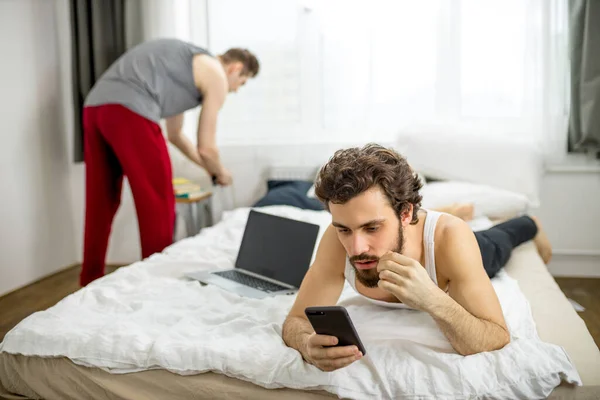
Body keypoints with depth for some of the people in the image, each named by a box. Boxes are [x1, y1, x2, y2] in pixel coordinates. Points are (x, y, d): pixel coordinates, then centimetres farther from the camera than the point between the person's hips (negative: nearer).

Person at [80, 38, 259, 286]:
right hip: (128, 112, -9)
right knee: (158, 205, 3)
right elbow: (206, 147, 8)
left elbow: (175, 135, 42)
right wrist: (220, 173, 28)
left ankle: (91, 282, 28)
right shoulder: (216, 75, 8)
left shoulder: (186, 63, 34)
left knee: (101, 205, 17)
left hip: (94, 107, 9)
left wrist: (208, 168, 49)